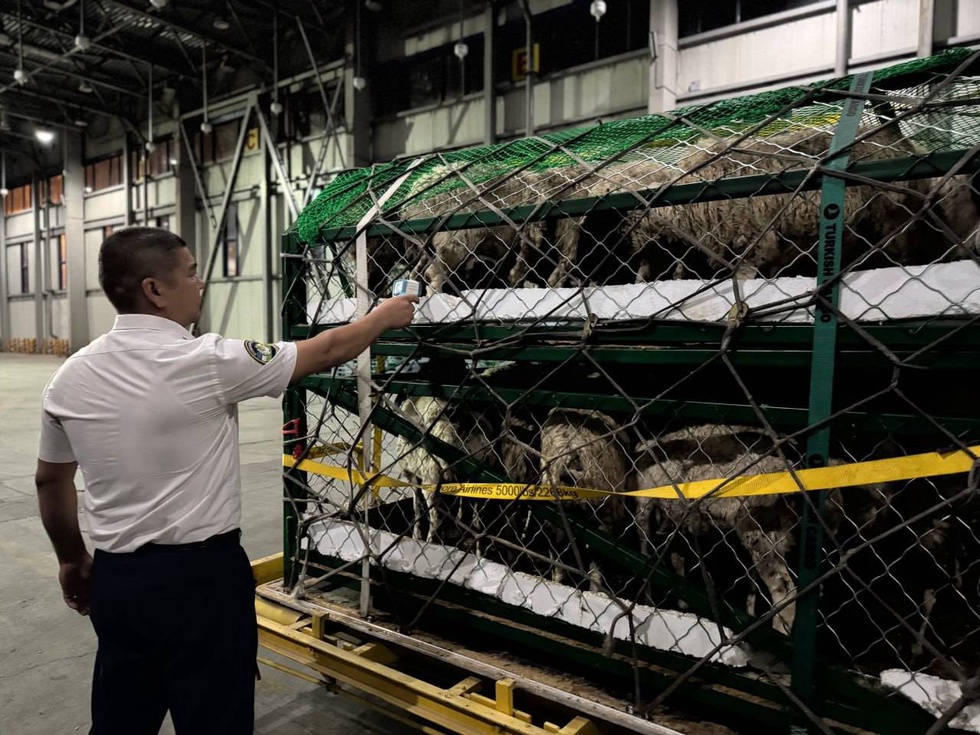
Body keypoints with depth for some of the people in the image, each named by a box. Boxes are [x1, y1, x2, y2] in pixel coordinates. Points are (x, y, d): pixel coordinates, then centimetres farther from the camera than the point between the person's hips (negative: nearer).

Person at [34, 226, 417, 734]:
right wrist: (384, 316, 8)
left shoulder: (70, 377, 0)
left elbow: (50, 481, 11)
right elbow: (324, 352, -8)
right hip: (201, 575, -6)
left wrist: (72, 560, 25)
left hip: (114, 578, 6)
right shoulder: (206, 361, -18)